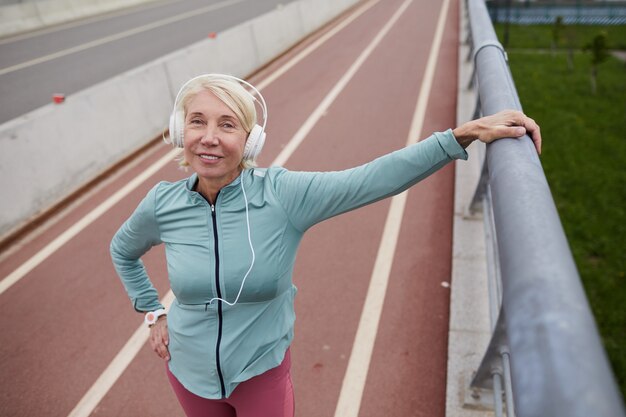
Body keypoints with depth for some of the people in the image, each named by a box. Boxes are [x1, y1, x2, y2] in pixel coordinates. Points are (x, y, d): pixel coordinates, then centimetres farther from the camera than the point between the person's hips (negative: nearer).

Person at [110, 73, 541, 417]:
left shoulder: (281, 194, -24)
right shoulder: (162, 205, -15)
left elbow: (375, 178, -36)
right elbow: (123, 251, 7)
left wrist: (464, 133, -44)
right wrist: (153, 312, 4)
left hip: (262, 373, -2)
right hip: (189, 372, 3)